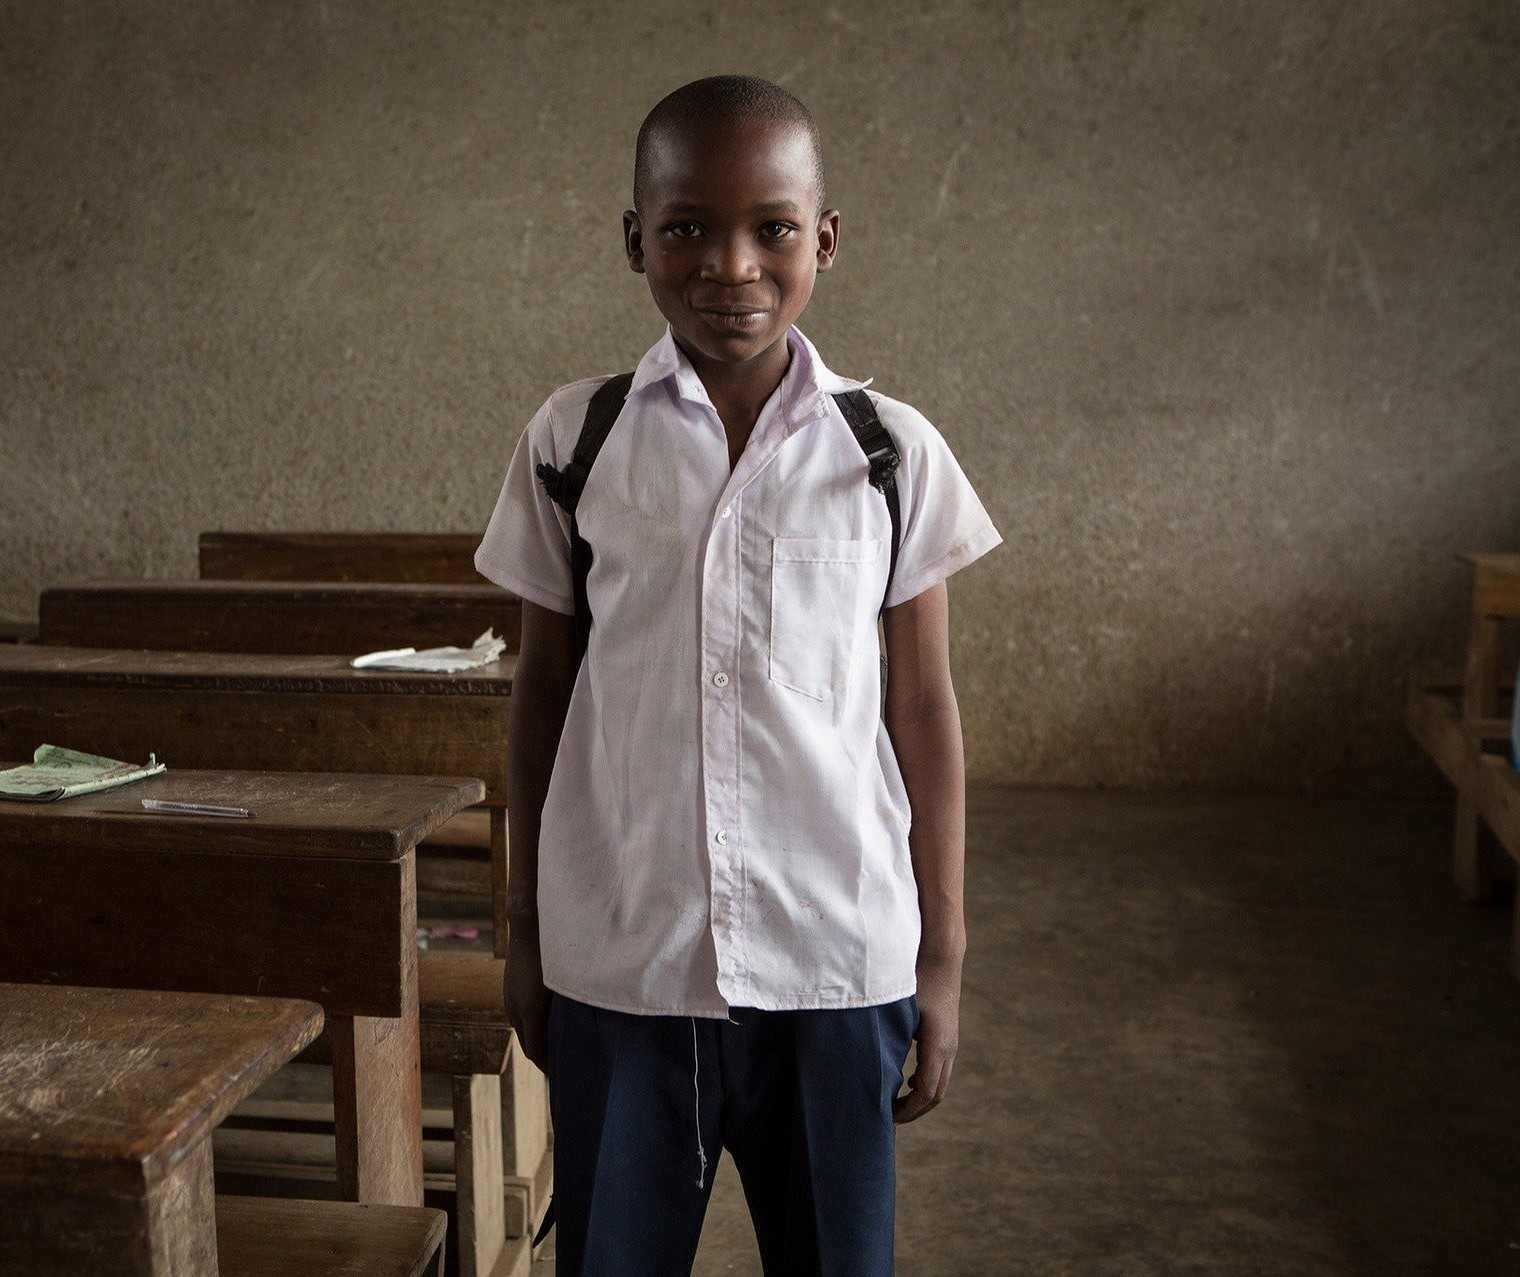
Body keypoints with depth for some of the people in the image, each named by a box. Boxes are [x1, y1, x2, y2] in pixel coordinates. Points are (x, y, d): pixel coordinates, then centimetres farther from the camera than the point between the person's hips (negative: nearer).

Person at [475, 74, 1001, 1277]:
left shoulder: (895, 450, -3)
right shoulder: (572, 439, -1)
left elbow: (925, 706, 2)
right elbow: (543, 687, 6)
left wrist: (944, 951, 4)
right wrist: (525, 926, 9)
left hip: (836, 959, 0)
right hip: (617, 956, 1)